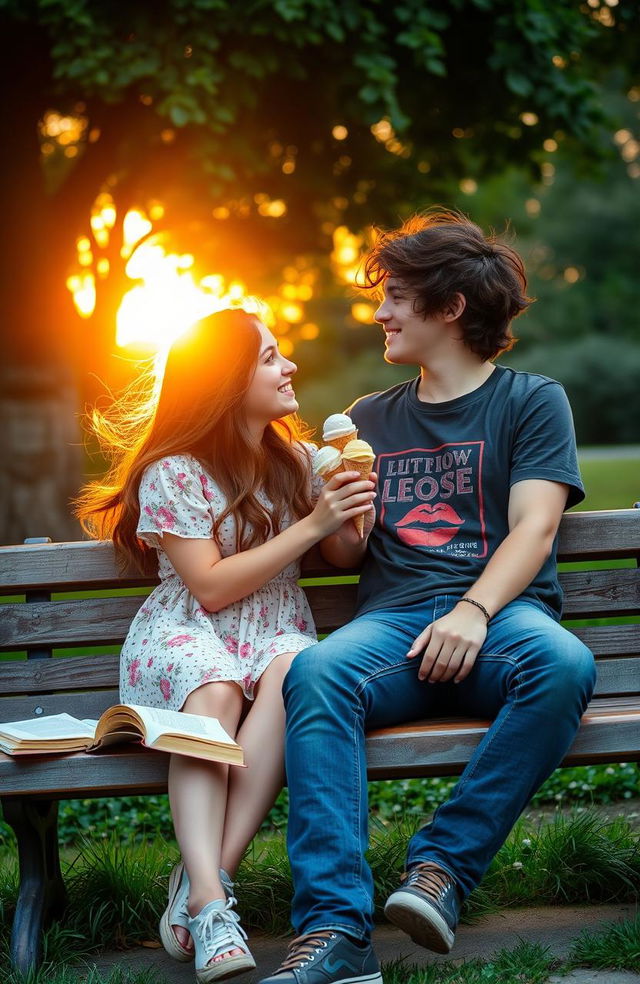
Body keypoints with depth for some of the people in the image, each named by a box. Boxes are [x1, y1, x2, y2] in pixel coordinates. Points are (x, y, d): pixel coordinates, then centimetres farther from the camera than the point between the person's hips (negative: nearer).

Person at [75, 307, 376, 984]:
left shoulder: (296, 458, 15)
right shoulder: (174, 471, -3)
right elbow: (211, 588, -10)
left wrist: (351, 507, -3)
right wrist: (311, 525, -12)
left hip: (275, 631, 3)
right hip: (189, 632, -3)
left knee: (293, 673, -35)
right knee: (213, 694, -39)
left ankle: (203, 879, -37)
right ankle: (210, 903, -48)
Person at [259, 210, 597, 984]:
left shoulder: (531, 400, 12)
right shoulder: (370, 419, 24)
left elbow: (534, 527, -2)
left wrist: (473, 612, -19)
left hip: (500, 612, -2)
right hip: (393, 620, 2)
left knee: (563, 664, -37)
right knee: (315, 672, -32)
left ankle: (445, 862, -27)